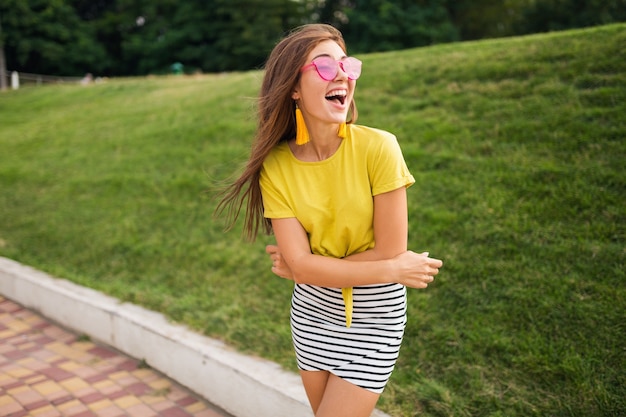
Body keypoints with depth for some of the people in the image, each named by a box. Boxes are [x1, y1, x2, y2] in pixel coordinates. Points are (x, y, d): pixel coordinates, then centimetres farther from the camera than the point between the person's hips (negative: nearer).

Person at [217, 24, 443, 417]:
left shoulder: (378, 147, -20)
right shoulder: (275, 166, -12)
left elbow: (390, 250, -18)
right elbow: (301, 265, -16)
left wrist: (308, 266, -11)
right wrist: (395, 270, -16)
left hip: (375, 314, -3)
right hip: (312, 310, 3)